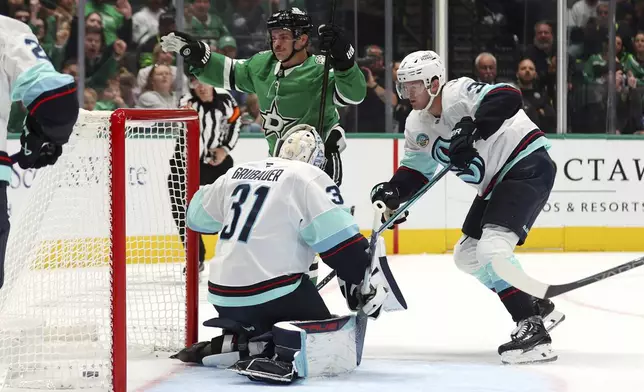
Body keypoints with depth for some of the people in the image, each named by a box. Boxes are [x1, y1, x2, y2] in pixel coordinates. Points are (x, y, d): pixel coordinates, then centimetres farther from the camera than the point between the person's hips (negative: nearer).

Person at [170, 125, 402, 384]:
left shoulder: (237, 173, 15)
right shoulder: (310, 178, -3)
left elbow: (198, 216, 28)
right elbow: (339, 240, -12)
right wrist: (371, 281, -7)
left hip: (223, 295, 7)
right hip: (275, 293, -7)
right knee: (342, 344, -5)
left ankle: (226, 346, 7)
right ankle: (285, 356, -32)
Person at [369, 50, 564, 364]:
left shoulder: (458, 93, -21)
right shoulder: (418, 125, 7)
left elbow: (507, 97, -37)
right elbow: (415, 170, 11)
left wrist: (471, 130, -47)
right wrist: (393, 191, -9)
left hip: (528, 165, -11)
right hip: (497, 183, 11)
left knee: (492, 247, -26)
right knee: (467, 254, 15)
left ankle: (532, 330, -26)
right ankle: (539, 308, 26)